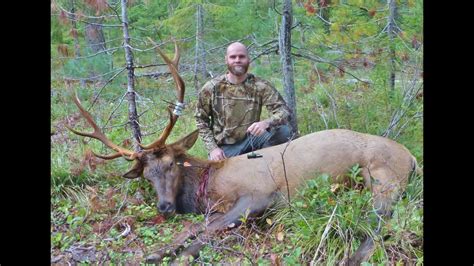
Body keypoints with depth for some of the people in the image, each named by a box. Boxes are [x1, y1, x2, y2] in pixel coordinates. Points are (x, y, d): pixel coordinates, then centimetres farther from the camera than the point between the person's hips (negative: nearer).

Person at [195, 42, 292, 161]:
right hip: (224, 147, -1)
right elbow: (201, 119, 3)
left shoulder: (260, 86, -8)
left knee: (283, 131, -21)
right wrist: (212, 148, -9)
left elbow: (284, 111, -15)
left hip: (251, 140, 1)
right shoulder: (212, 87, -5)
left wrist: (265, 123, -36)